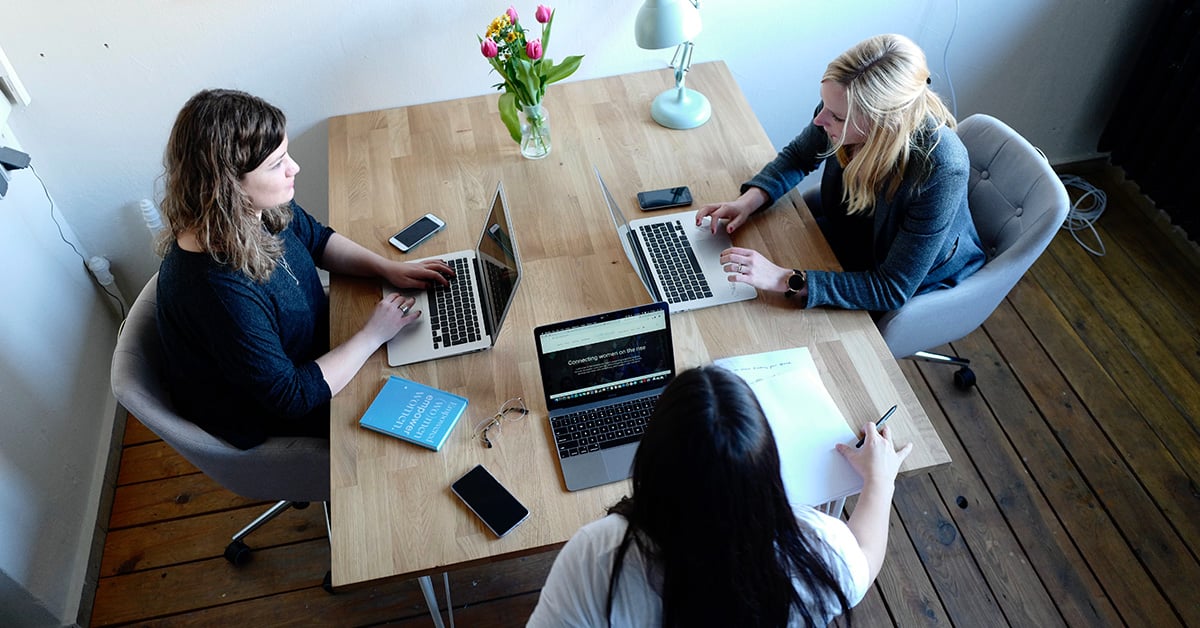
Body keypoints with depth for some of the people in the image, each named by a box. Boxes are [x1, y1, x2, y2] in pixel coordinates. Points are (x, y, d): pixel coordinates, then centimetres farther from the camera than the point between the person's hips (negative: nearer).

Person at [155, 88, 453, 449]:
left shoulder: (261, 208, -17)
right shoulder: (215, 288, -41)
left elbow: (318, 239, 6)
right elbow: (291, 396, -33)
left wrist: (387, 268, -9)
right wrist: (373, 335, -26)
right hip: (262, 418, -7)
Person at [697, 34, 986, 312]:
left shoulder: (940, 171, -40)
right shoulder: (847, 108, -24)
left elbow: (893, 290, -35)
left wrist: (786, 280, -43)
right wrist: (748, 201, -19)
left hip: (918, 281, -5)